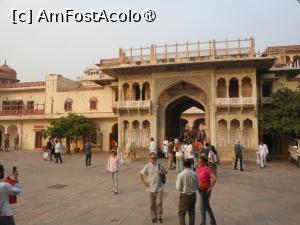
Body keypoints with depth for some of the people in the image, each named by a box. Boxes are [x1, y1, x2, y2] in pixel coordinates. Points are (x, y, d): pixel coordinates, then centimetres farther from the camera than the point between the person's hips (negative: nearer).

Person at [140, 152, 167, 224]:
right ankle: (153, 217, 29)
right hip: (150, 188, 0)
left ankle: (159, 217, 21)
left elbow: (165, 171, 9)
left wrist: (162, 173, -12)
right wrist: (144, 182, -2)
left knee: (159, 203, 2)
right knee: (152, 204, 10)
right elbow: (141, 174, 2)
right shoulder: (147, 166, -9)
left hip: (159, 187, 0)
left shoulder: (160, 165, -4)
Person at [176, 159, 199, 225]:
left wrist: (177, 182, 3)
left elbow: (178, 188, -14)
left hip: (185, 196, -4)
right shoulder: (195, 174, -7)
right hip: (193, 195, 4)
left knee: (181, 214, 9)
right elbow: (197, 186, 2)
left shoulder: (180, 175, -18)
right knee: (192, 213, 19)